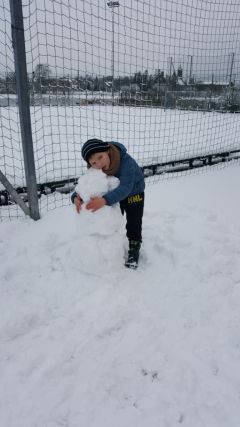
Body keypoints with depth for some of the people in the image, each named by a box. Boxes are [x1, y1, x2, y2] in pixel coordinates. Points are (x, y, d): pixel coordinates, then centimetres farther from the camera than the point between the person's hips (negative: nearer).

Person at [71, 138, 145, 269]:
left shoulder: (125, 161, -44)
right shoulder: (94, 170, -28)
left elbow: (125, 188, -52)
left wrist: (104, 200, -66)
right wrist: (76, 197, -41)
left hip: (133, 193, -4)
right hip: (114, 194, 4)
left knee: (134, 223, 1)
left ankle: (134, 250, 23)